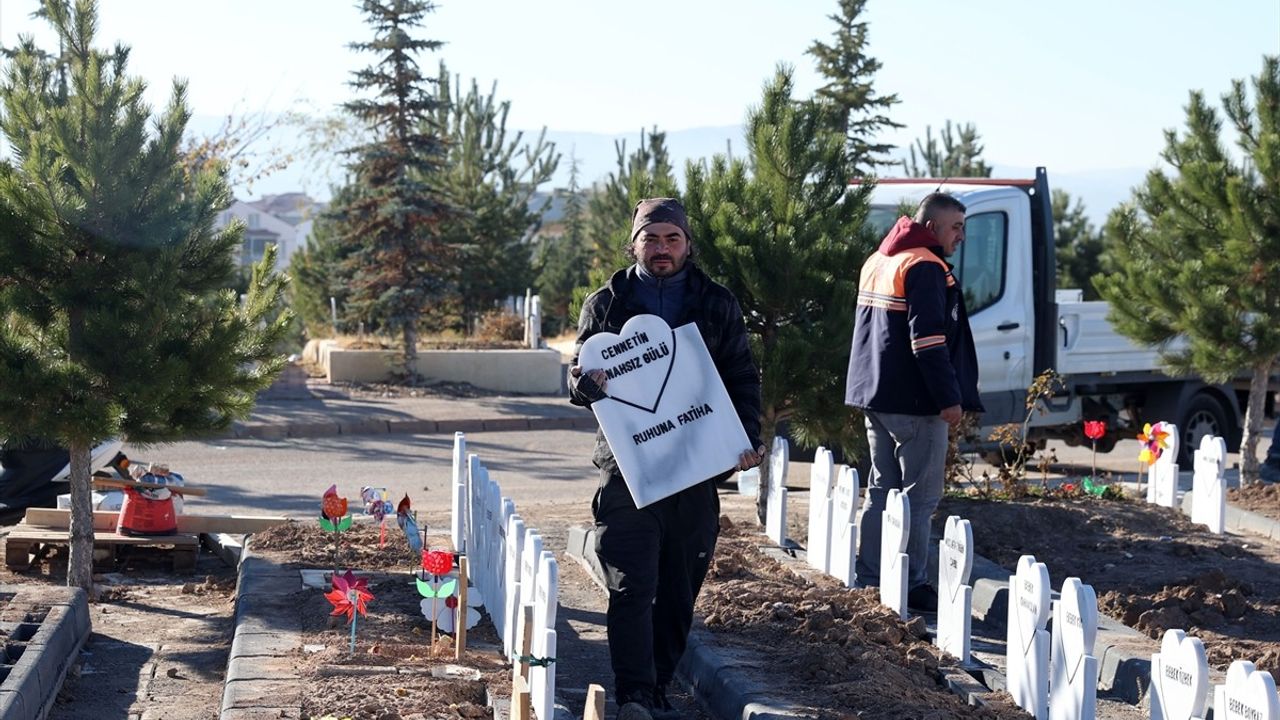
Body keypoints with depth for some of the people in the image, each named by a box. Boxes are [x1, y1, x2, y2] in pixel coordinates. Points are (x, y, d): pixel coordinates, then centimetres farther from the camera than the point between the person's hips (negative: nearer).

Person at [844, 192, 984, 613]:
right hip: (915, 403, -9)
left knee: (881, 491, 14)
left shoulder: (877, 263, 17)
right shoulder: (925, 267, -14)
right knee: (919, 497, -4)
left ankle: (871, 579, 16)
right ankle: (910, 586, -3)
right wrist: (950, 398, -19)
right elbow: (928, 340, -21)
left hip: (874, 396, 9)